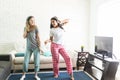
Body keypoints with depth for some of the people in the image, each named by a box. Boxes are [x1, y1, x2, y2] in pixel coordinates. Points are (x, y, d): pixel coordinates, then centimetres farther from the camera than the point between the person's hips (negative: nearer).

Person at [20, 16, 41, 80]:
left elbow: (38, 37, -4)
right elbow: (24, 37, -3)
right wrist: (26, 29, -11)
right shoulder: (26, 28, 6)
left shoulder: (35, 28, -5)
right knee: (25, 62, 3)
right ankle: (23, 75, 23)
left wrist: (39, 46, -7)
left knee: (37, 62, 0)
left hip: (36, 47, -2)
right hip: (28, 47, 3)